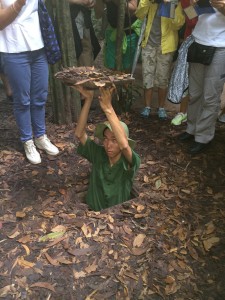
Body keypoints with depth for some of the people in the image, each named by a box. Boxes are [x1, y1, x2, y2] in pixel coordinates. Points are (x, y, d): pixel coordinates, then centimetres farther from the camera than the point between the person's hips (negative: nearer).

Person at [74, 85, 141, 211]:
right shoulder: (98, 154, -4)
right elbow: (79, 134, -16)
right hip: (92, 212, 0)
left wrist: (108, 108, -39)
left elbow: (124, 144, -35)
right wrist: (88, 99, -25)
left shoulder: (130, 162, -14)